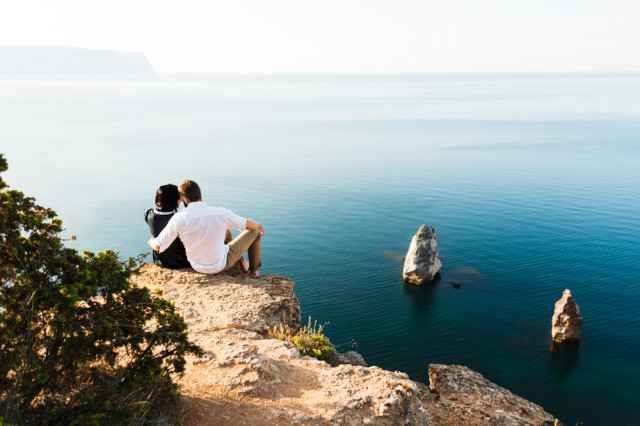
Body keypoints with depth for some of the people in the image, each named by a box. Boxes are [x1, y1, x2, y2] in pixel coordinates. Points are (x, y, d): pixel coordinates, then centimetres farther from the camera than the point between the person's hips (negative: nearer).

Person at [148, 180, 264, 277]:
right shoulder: (220, 213, -22)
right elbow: (248, 224, -8)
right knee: (254, 231, 15)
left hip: (197, 267, 4)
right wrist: (259, 226, 16)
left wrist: (151, 241, 8)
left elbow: (158, 246, -17)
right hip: (220, 265, -3)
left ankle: (243, 263, 46)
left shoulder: (178, 219, -22)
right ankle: (254, 271, 32)